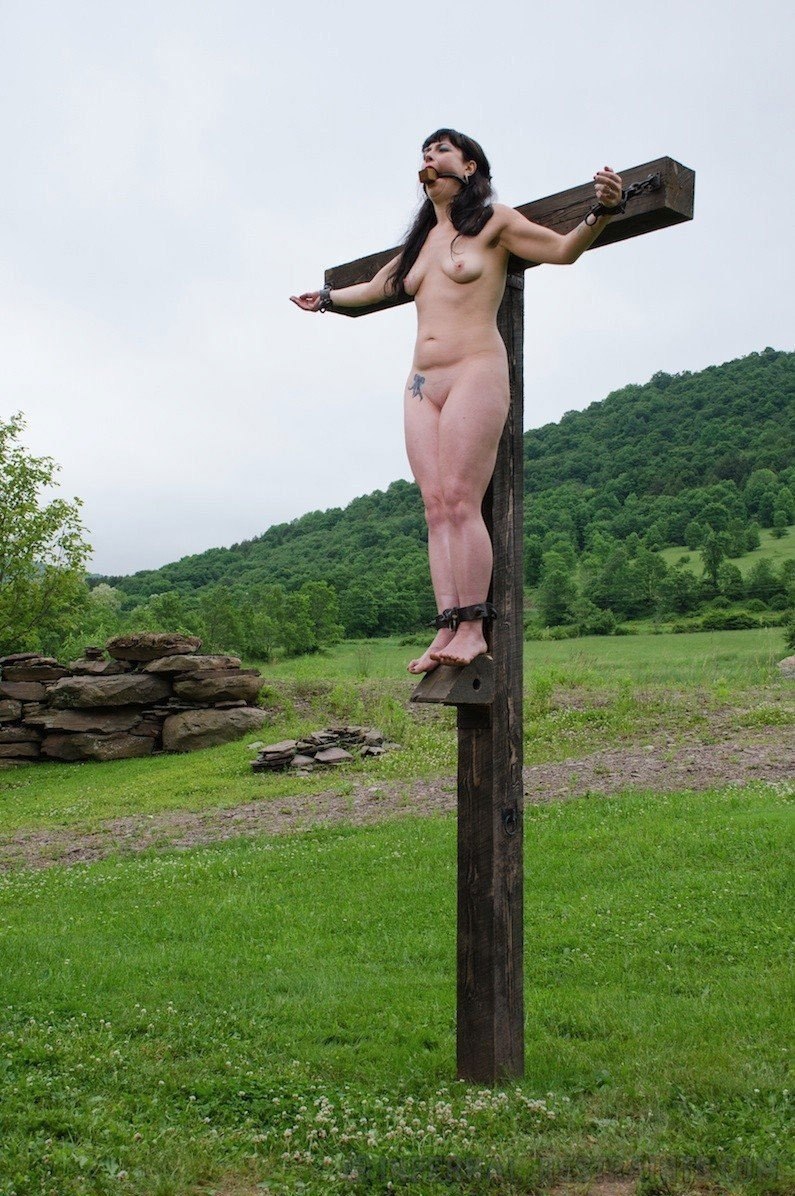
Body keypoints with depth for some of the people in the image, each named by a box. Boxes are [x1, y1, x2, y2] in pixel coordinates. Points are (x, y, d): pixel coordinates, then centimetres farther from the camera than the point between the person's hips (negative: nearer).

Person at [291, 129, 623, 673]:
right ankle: (447, 629, -8)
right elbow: (380, 285, 40)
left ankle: (472, 627, -14)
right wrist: (327, 298, 54)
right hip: (422, 384, 6)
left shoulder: (493, 222, 5)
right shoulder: (422, 239, 23)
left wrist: (601, 212, -20)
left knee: (461, 501, -16)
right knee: (436, 507, -4)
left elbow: (563, 249, -1)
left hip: (475, 373, -6)